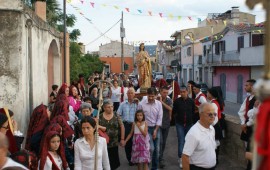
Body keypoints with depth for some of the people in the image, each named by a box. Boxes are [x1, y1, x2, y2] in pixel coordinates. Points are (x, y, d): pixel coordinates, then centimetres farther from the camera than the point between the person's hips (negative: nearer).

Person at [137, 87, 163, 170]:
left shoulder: (159, 104, -4)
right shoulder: (141, 104, -13)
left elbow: (160, 118, -1)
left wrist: (155, 130, -6)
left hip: (156, 128, 3)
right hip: (146, 128, -3)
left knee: (157, 149, 8)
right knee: (151, 148, -12)